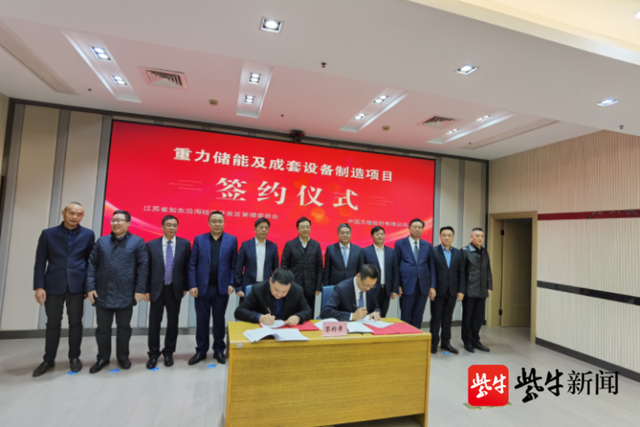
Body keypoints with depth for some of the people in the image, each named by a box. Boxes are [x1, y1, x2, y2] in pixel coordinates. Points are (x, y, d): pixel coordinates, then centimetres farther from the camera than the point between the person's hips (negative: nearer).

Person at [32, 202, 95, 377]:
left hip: (77, 286, 0)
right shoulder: (48, 234, 2)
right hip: (53, 285, 1)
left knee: (75, 322, 8)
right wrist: (39, 286, -7)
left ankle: (74, 357, 22)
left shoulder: (88, 235, 1)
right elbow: (40, 263, 1)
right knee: (53, 323, 11)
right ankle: (48, 360, 26)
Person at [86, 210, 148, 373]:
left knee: (124, 327, 11)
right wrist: (90, 287, -2)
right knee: (102, 328, 12)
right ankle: (103, 358, 29)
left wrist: (140, 289, -11)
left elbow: (143, 266, -6)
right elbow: (92, 265, 6)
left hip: (125, 294, -3)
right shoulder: (102, 241, 7)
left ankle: (123, 356, 27)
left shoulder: (137, 242, -4)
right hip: (103, 293, 3)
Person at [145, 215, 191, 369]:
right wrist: (146, 290, -1)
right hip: (157, 289, 0)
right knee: (154, 322, 8)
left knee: (173, 322, 10)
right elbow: (147, 268, 0)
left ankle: (168, 352, 27)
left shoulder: (185, 244, -2)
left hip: (175, 289, 0)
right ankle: (153, 354, 25)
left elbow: (187, 267, 2)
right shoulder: (151, 245, -2)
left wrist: (185, 287, 1)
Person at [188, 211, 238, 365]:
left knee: (219, 320, 11)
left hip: (222, 288, 0)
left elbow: (234, 264, 0)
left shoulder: (232, 240, 0)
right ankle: (201, 351, 26)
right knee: (202, 320, 10)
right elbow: (192, 264, 0)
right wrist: (192, 285, -6)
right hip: (202, 287, 1)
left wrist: (231, 283, -6)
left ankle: (219, 350, 26)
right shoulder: (199, 239, 2)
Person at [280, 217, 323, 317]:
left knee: (309, 317, 7)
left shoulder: (316, 245, 6)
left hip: (310, 288, 2)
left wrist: (318, 287, 1)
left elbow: (319, 268, 6)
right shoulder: (289, 245, 0)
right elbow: (284, 266, 1)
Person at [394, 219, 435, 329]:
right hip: (407, 285, -3)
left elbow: (431, 266, 9)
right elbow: (396, 266, 0)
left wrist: (432, 286, 3)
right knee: (405, 317, 4)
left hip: (423, 286, 3)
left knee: (418, 317, 9)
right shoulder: (400, 244, 1)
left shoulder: (427, 245, 9)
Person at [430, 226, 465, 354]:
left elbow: (461, 273, 6)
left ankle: (446, 342, 24)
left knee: (448, 319, 12)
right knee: (436, 318, 6)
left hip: (452, 291, 3)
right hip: (438, 291, -3)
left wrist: (461, 290, 1)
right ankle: (433, 343, 18)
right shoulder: (433, 251, -5)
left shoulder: (458, 253, 7)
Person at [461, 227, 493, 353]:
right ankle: (467, 342, 19)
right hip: (469, 291, -5)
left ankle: (475, 340, 25)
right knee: (468, 317, 7)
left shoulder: (485, 252, 12)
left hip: (482, 291, 5)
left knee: (479, 317, 11)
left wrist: (489, 287, 9)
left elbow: (488, 271, 15)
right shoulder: (465, 251, -7)